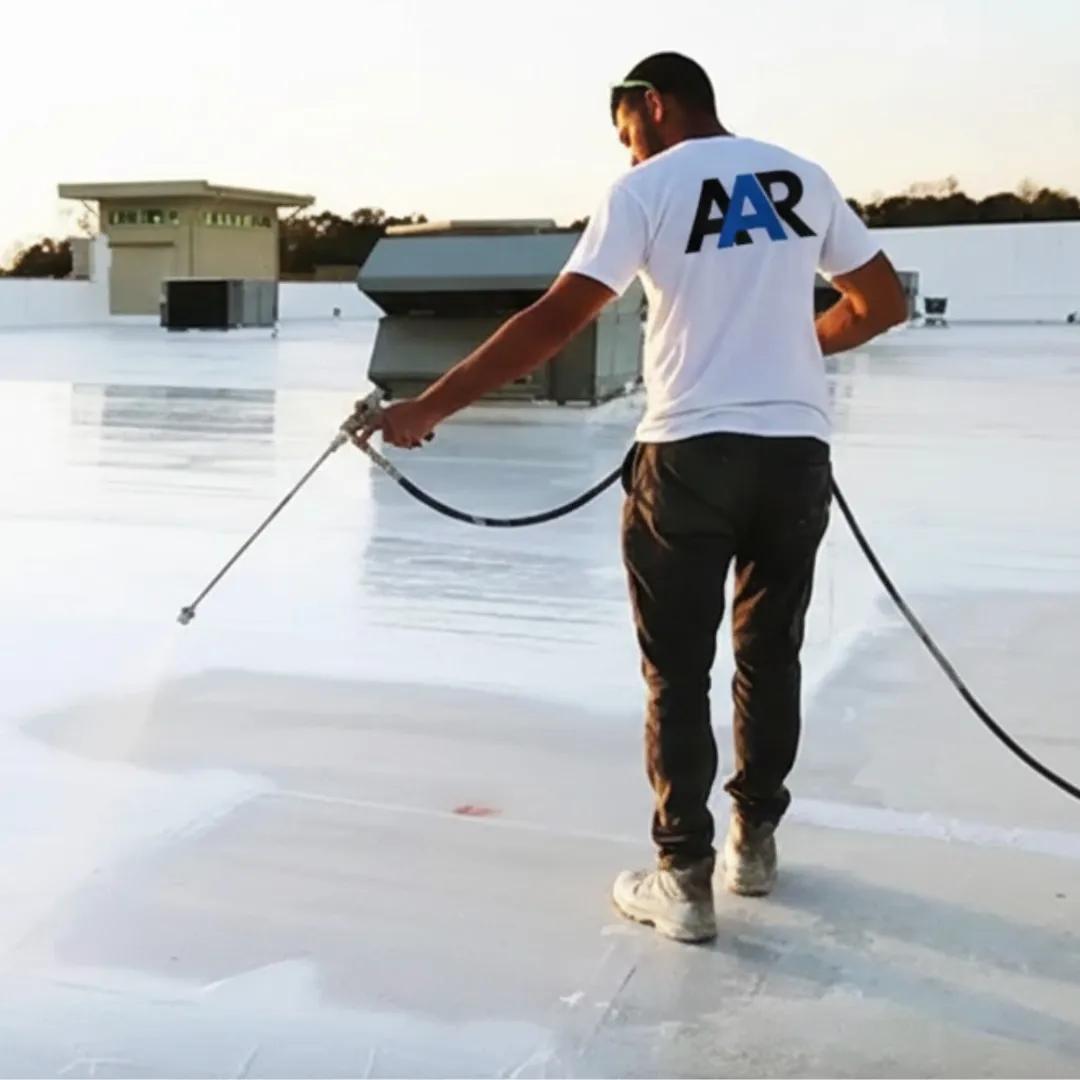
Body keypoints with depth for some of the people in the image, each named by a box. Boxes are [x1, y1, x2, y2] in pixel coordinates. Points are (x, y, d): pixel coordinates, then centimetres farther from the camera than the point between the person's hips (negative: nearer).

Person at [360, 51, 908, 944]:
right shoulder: (803, 178, 10)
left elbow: (557, 320, -13)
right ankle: (755, 842, 31)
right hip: (797, 454, 5)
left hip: (689, 456, -4)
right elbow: (885, 304, 14)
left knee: (678, 671, 6)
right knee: (770, 653, 18)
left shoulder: (648, 187, -4)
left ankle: (685, 880, 8)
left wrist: (429, 408, -11)